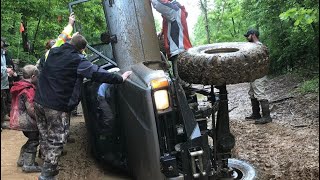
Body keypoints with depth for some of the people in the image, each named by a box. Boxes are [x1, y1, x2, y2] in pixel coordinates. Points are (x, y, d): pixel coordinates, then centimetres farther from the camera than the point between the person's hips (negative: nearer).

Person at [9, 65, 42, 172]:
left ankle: (22, 160, 29)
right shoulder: (29, 90, -21)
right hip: (25, 120, -9)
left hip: (18, 118, 9)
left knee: (32, 139, 21)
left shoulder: (19, 87, 9)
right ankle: (29, 165, 7)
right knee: (34, 141, 4)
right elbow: (31, 109, -24)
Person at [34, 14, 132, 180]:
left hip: (39, 101, 8)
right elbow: (98, 73, -16)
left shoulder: (53, 52, 8)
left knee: (45, 137, 18)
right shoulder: (77, 60, -12)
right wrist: (120, 78, -10)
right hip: (57, 107, -7)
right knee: (56, 141, 3)